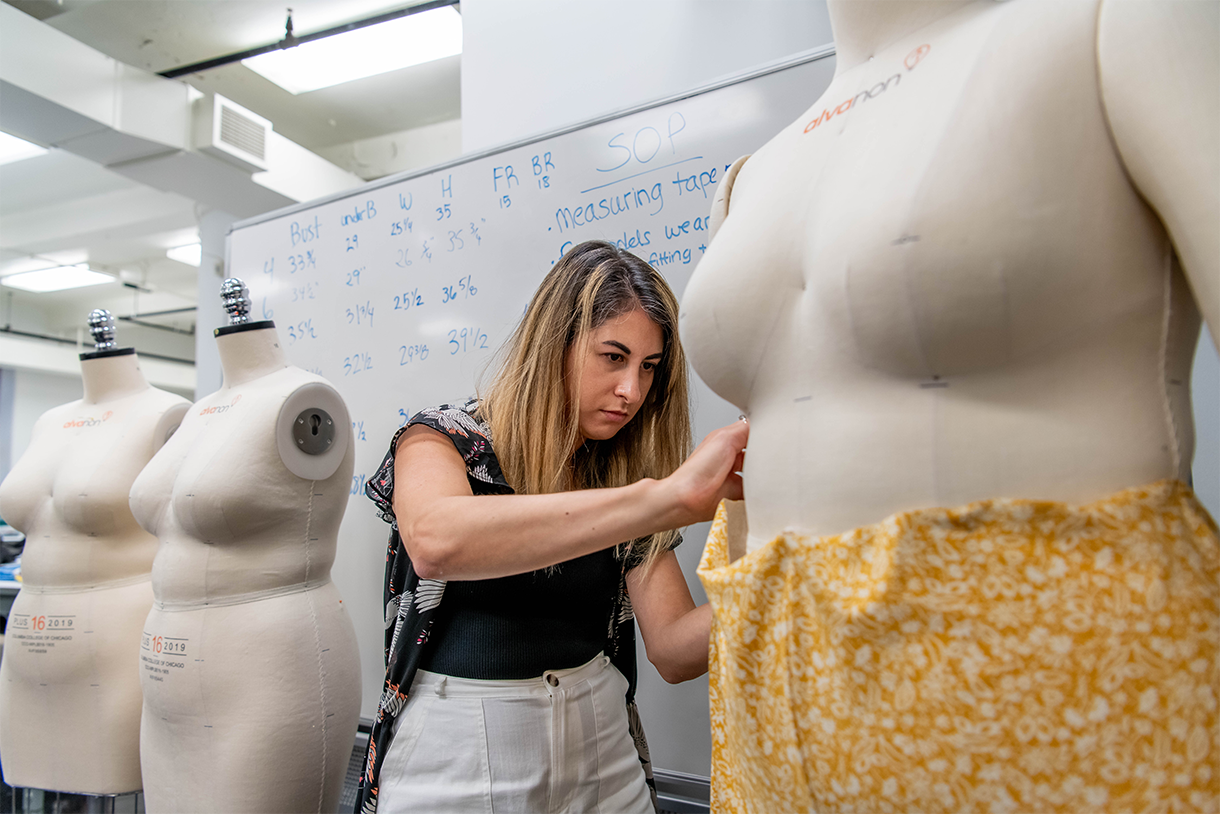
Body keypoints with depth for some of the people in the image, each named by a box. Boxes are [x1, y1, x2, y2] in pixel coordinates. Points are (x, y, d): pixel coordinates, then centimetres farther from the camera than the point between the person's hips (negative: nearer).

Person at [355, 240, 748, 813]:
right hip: (455, 761, -3)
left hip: (600, 753, 4)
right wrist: (669, 498, -41)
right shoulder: (442, 439, -12)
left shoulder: (629, 479, 0)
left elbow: (674, 651, -7)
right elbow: (434, 541, -36)